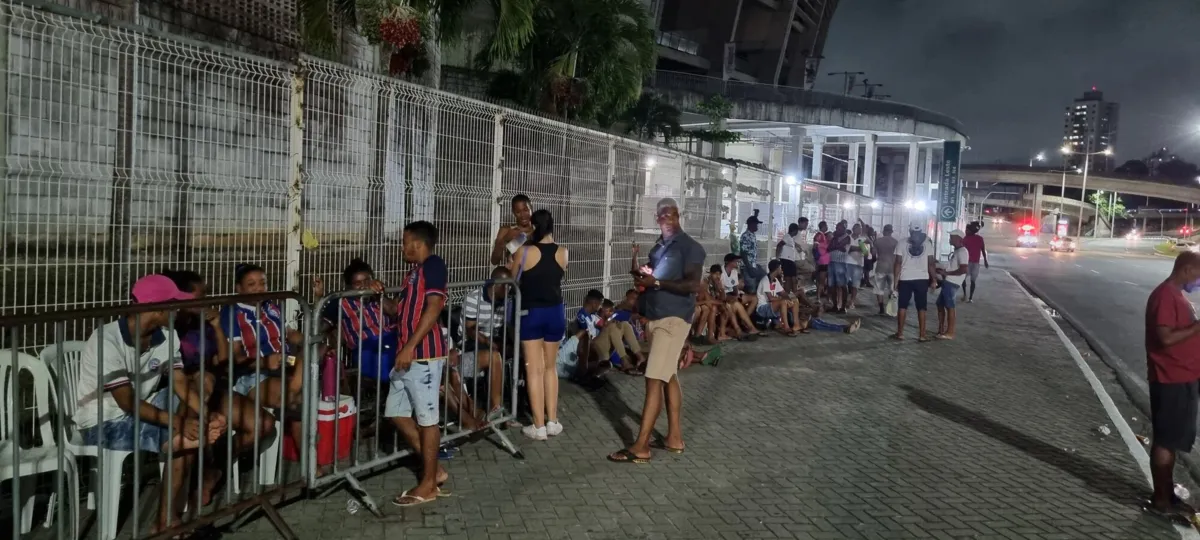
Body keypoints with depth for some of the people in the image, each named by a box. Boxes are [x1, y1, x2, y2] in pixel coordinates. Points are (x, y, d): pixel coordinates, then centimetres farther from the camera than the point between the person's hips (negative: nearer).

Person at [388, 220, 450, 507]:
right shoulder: (415, 270, 19)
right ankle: (435, 468, 22)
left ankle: (428, 484, 9)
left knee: (426, 417, -1)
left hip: (424, 354, -10)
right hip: (408, 354, 10)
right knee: (396, 412, 13)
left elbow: (433, 308, -19)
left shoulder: (433, 264, -9)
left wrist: (409, 346, -22)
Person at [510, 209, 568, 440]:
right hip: (555, 313, 3)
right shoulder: (562, 253, -2)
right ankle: (552, 421, 19)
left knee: (534, 370, 2)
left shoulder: (524, 252, -11)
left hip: (531, 313, -3)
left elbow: (513, 280, 4)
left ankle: (539, 426, 5)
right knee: (550, 368, 16)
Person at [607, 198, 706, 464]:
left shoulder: (690, 247, -9)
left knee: (654, 380, -10)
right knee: (669, 377, 13)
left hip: (673, 318, -9)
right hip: (656, 316, 9)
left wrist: (656, 282, -22)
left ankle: (640, 447, -7)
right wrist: (643, 277, 1)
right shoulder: (658, 247, 15)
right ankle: (674, 437, 22)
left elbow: (692, 284, -19)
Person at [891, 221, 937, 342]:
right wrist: (933, 279, 7)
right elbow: (931, 263, -2)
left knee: (902, 306, 8)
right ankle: (922, 335, 8)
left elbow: (898, 263, -4)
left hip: (905, 279, 0)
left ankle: (900, 333, 11)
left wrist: (896, 280, 1)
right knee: (921, 308, 6)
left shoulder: (903, 243, -2)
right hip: (922, 279, 1)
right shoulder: (927, 243, -1)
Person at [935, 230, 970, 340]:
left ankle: (950, 332, -2)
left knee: (949, 306, -7)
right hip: (948, 282, 10)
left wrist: (946, 273, -17)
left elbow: (963, 270, -22)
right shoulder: (956, 251, 19)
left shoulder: (962, 251, -13)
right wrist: (943, 270, 13)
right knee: (940, 304, 14)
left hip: (952, 283, -10)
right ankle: (941, 330, 20)